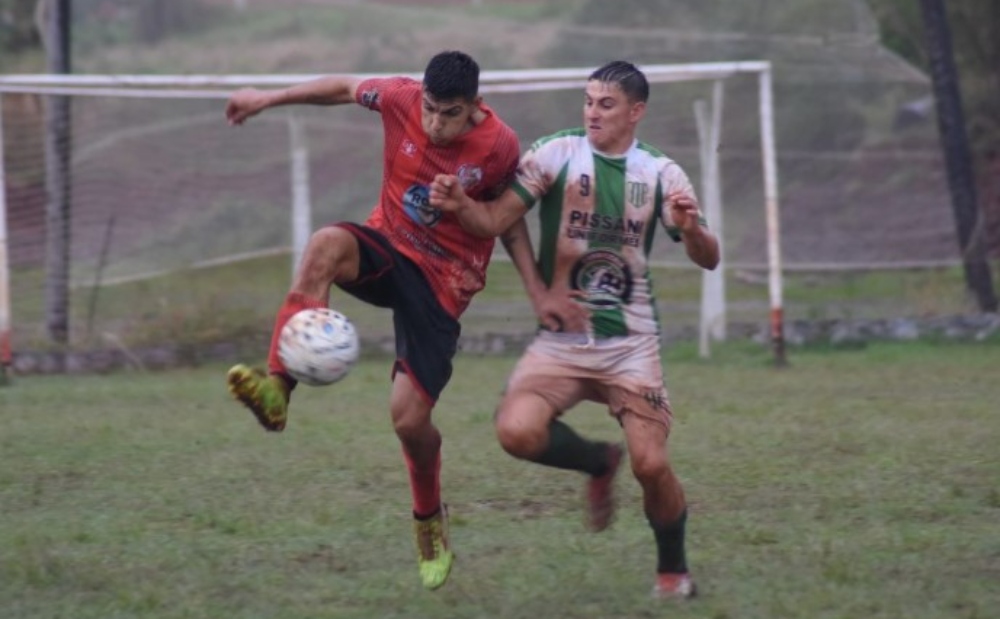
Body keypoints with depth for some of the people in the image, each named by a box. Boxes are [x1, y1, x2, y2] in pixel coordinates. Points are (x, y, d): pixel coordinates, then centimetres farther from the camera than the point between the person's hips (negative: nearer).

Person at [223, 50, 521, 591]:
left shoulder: (499, 147, -16)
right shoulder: (401, 99, -11)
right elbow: (346, 88, 9)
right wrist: (270, 98, 11)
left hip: (443, 280, -2)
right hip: (388, 245, 2)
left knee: (409, 416, -9)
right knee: (325, 246, -36)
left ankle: (430, 524, 23)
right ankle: (277, 388, -46)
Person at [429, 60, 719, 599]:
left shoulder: (660, 174, 1)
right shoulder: (555, 155, -3)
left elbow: (708, 259, 0)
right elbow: (496, 221, -4)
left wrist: (690, 228, -23)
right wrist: (460, 205, -25)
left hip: (631, 342, 0)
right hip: (561, 339, 0)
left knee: (651, 464, -13)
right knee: (516, 430, -25)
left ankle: (673, 569, 16)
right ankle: (598, 463, 9)